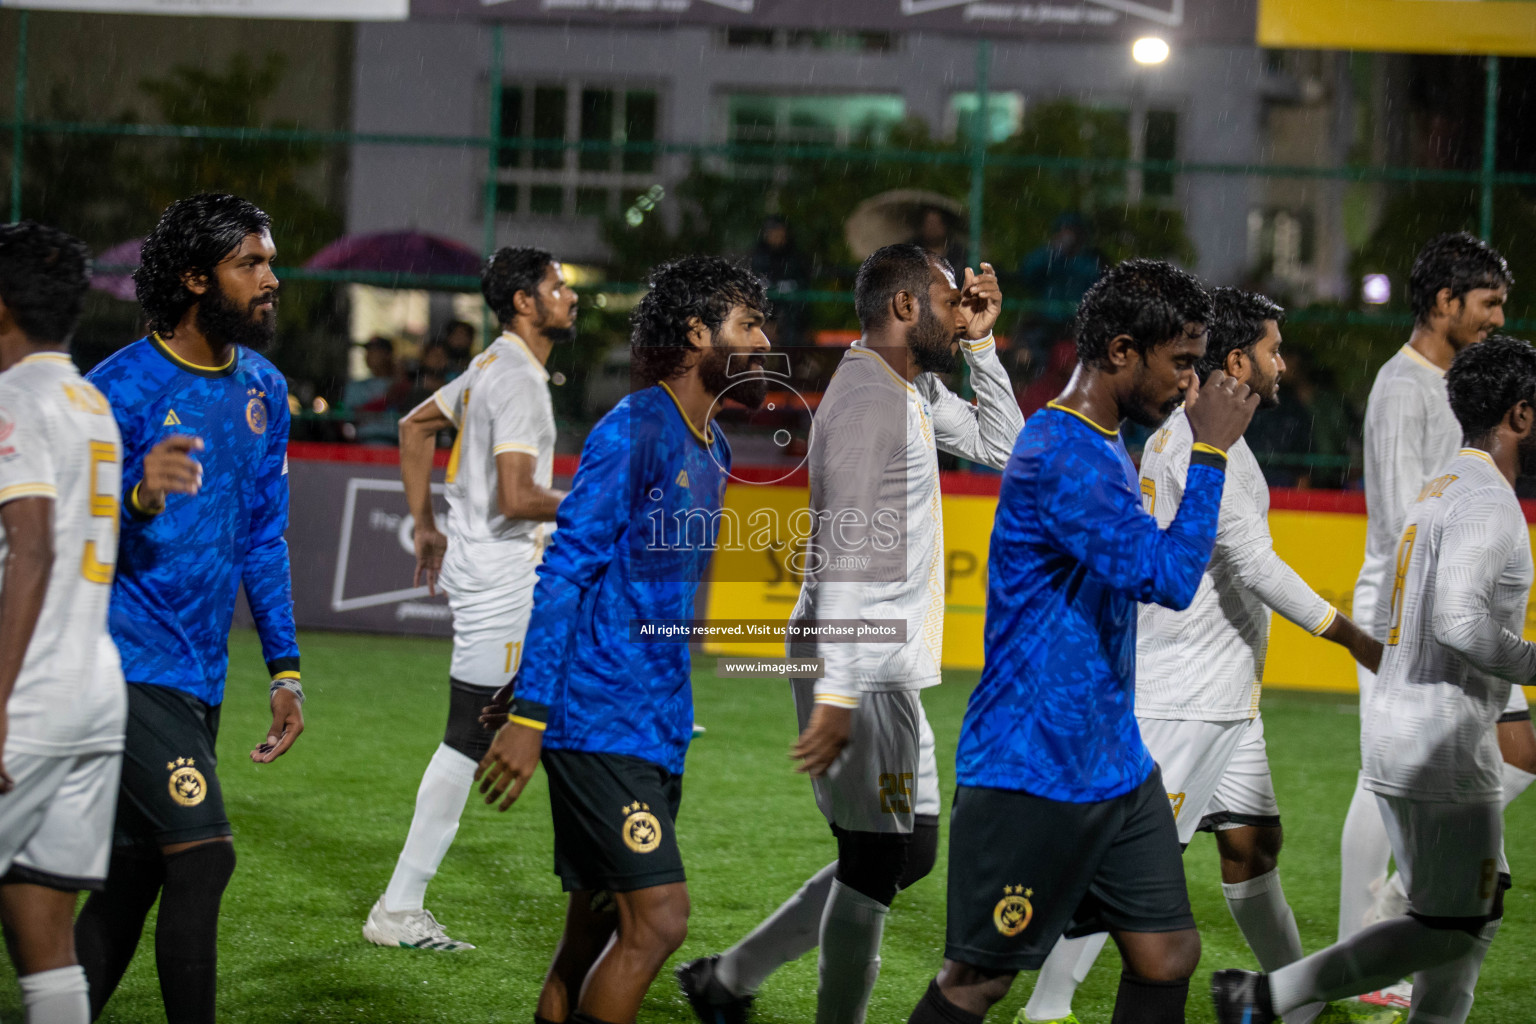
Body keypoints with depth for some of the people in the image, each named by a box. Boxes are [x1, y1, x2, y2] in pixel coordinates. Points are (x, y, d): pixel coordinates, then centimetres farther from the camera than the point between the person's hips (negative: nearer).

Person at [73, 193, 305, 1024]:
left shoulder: (262, 389, 11)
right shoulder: (121, 389, -12)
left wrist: (284, 669, 15)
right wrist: (141, 498, -35)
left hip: (199, 676, 8)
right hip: (129, 665, -8)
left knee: (134, 880, 8)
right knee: (203, 854, -17)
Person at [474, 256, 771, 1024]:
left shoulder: (711, 451, 17)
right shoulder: (635, 430, -11)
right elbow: (565, 571, -15)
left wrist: (533, 689, 26)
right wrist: (530, 713, -20)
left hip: (658, 729, 9)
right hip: (602, 721, -9)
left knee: (595, 939, 9)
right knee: (656, 919, -16)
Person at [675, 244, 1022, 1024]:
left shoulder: (914, 392, 14)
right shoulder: (867, 397, -16)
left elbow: (1000, 446, 27)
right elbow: (845, 556, -23)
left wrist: (979, 345, 14)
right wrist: (837, 696, -27)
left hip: (887, 671, 10)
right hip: (856, 672, -10)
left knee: (910, 851, 15)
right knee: (878, 861, -5)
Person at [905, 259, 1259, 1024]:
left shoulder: (1102, 447, 14)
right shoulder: (1060, 456, -20)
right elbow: (1170, 577, -26)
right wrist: (1209, 450, -20)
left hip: (1114, 765, 10)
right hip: (1032, 775, -10)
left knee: (1167, 957, 6)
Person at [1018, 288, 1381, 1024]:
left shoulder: (1183, 433, 16)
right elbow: (1253, 563, -21)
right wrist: (1350, 636, -17)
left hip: (1227, 699, 10)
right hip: (1184, 694, -10)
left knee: (1253, 842, 13)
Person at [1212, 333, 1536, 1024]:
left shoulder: (1437, 489, 15)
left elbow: (1385, 614, 21)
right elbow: (1460, 621, -27)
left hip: (1391, 729, 10)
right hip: (1445, 742, -10)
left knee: (1473, 915, 16)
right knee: (1450, 928, -4)